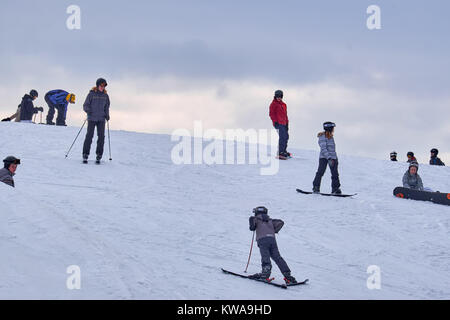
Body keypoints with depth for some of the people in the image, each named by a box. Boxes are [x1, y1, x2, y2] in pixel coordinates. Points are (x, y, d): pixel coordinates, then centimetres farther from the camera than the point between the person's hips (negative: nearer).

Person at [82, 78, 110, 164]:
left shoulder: (105, 95, 10)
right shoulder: (92, 94, 0)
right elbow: (85, 105, 1)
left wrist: (107, 115, 4)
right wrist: (88, 110, -18)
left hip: (101, 119, 3)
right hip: (92, 118, -3)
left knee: (101, 136, -5)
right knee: (89, 135, -9)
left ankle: (99, 156, -1)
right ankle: (85, 155, -2)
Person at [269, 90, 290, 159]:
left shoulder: (284, 105, 19)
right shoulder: (273, 104, -1)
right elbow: (271, 114, -7)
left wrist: (287, 123, 19)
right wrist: (275, 121, -17)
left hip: (283, 123, 8)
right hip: (278, 123, -8)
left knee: (286, 136, 14)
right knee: (282, 136, -18)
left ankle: (284, 150, 29)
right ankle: (280, 153, -20)